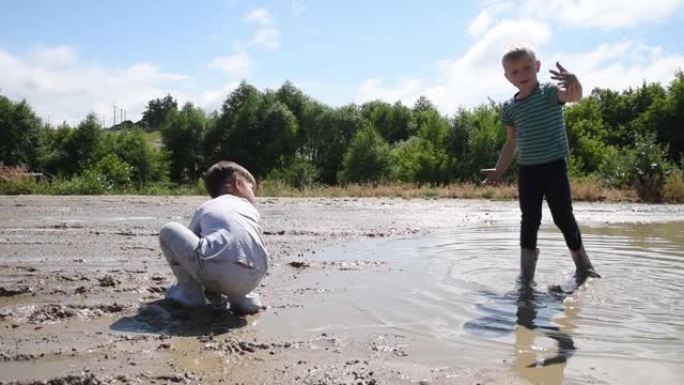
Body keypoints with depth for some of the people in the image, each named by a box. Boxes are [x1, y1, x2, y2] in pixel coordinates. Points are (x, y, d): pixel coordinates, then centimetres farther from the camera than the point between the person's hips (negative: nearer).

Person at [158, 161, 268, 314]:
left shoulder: (205, 207, 29)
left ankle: (191, 293, 18)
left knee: (168, 231, 19)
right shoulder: (251, 209, 33)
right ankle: (242, 298, 19)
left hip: (215, 270, -4)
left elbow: (190, 239, 37)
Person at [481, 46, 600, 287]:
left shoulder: (549, 92, -8)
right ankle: (526, 274, 12)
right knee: (529, 219, 6)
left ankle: (582, 264, 24)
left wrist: (574, 83, -55)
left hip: (554, 165, -4)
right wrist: (499, 170, 15)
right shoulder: (510, 107, 6)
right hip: (526, 169, 4)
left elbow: (574, 96, -31)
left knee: (563, 216, 4)